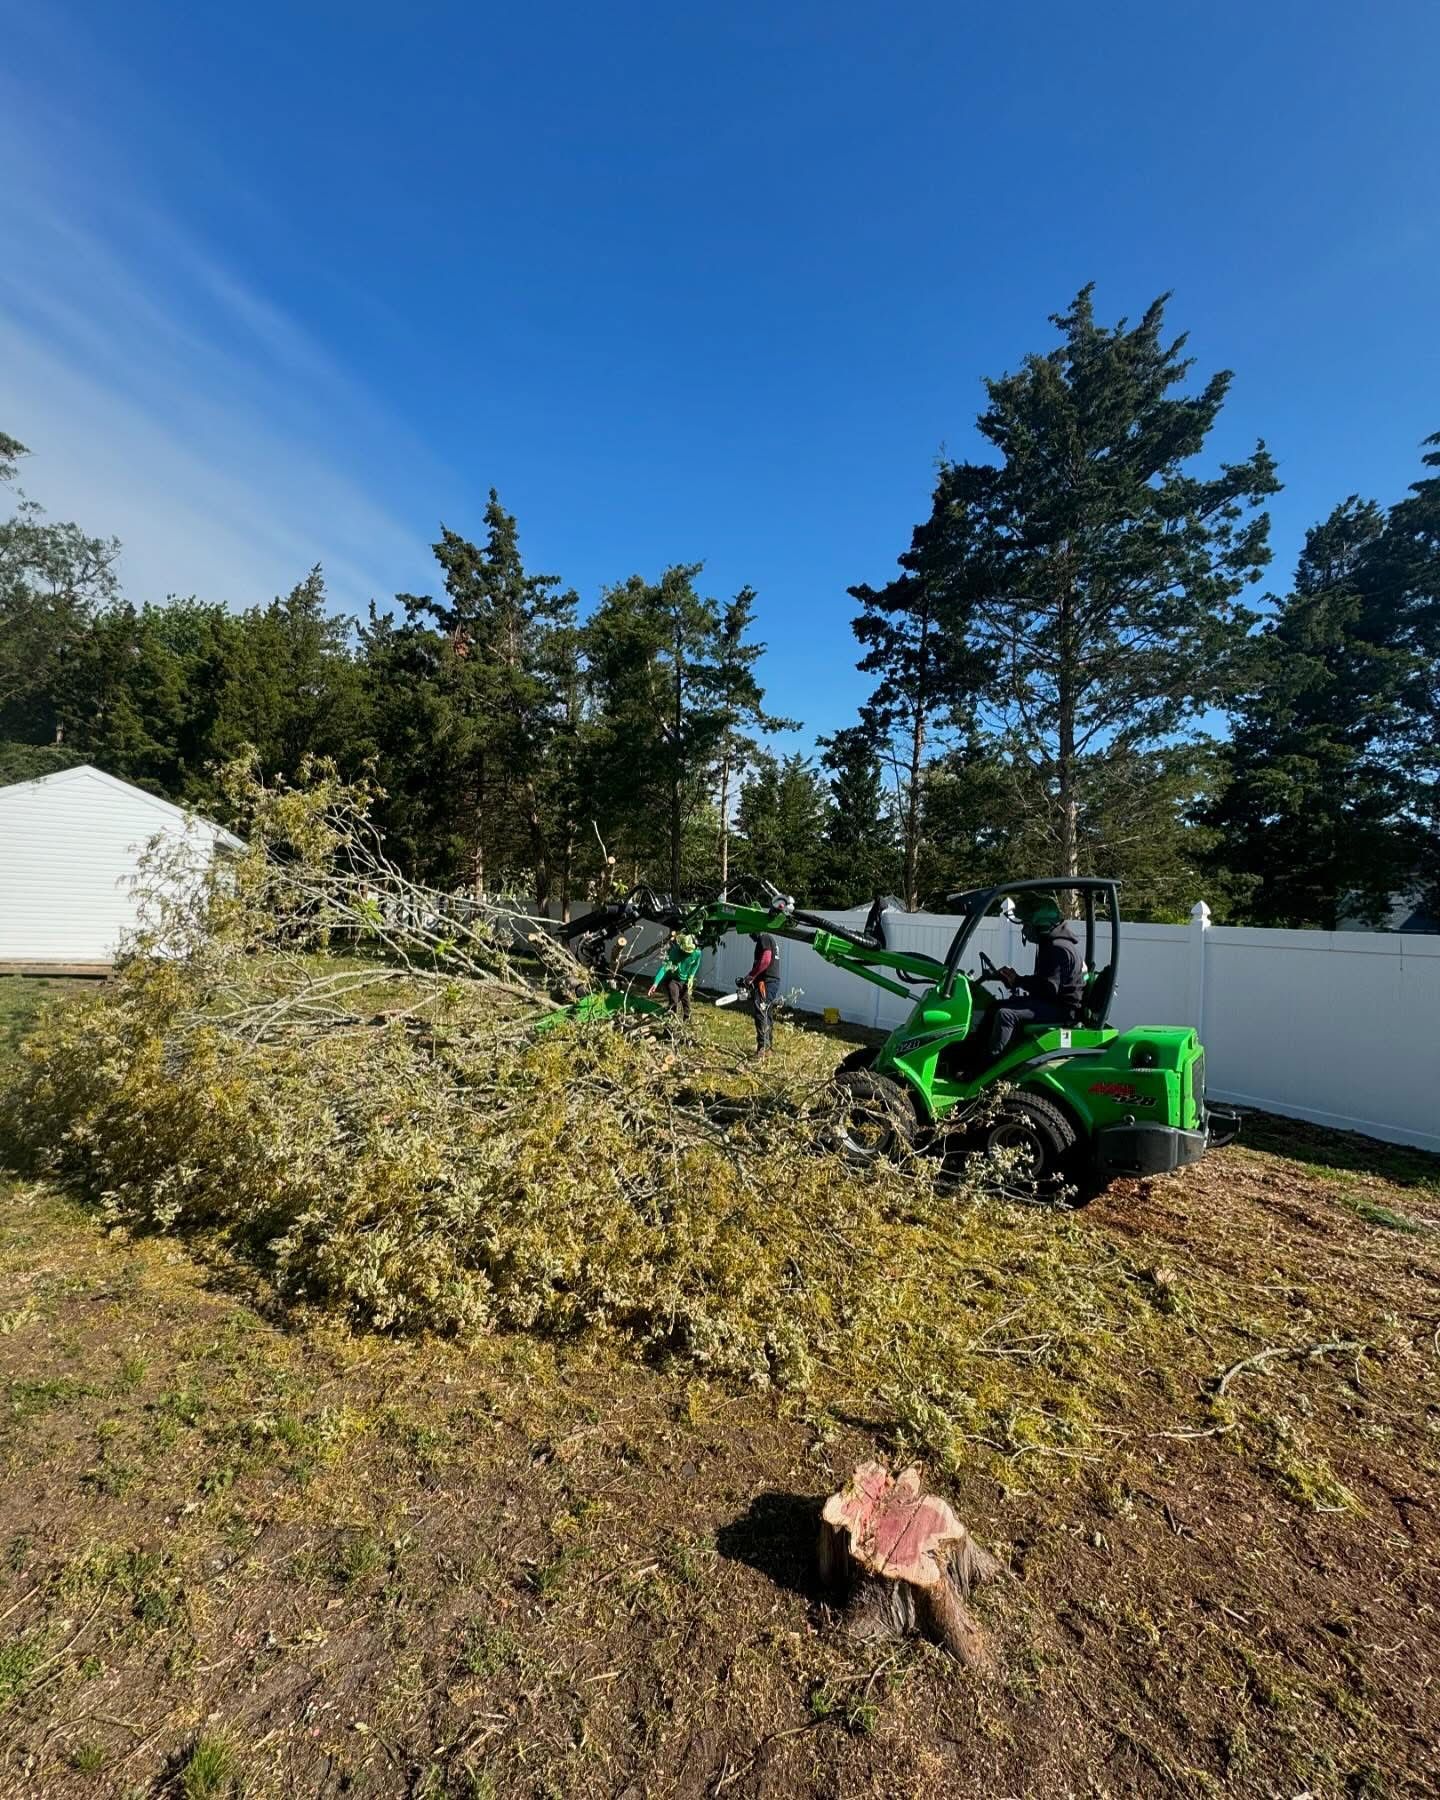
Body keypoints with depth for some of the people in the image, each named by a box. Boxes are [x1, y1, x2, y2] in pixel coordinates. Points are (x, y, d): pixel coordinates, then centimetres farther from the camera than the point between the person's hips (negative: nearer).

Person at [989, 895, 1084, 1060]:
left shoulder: (1059, 949, -18)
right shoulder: (1049, 944, 16)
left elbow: (1049, 988, -25)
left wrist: (1018, 980, -18)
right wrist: (1014, 979, 8)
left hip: (1062, 1009, -11)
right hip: (1050, 1002, 11)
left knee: (1006, 1014, -27)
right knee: (995, 1006, 7)